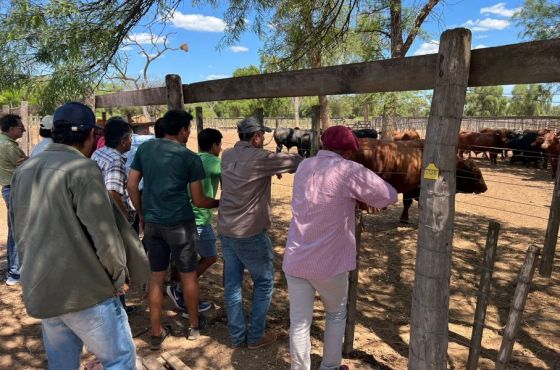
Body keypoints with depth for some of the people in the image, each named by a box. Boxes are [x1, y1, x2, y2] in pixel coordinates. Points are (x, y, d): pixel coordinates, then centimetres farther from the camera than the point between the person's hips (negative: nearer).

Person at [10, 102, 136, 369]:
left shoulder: (23, 171, 9)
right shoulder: (83, 169, -15)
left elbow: (19, 233, 15)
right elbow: (104, 234, -17)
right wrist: (118, 277, -3)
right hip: (84, 289, -8)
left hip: (39, 291, 8)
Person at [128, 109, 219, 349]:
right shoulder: (190, 158, -7)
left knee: (156, 277, 14)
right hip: (180, 223, -4)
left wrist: (142, 215, 16)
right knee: (188, 275, 12)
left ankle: (156, 333, 23)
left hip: (152, 223, 4)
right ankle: (194, 326, 29)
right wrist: (219, 203, 13)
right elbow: (198, 200, -5)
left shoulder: (145, 148, 5)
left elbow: (132, 185, 5)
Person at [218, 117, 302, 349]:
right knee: (264, 282, 11)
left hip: (225, 229, 7)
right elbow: (295, 162, -9)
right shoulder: (259, 158, -16)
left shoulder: (227, 156, 6)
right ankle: (256, 336, 20)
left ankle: (237, 336, 25)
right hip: (250, 232, -7)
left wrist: (272, 170, 15)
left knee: (232, 283, 14)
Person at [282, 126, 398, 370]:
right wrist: (362, 196, 11)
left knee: (299, 323, 13)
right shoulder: (348, 171, -14)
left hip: (294, 260, 4)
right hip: (329, 263, -4)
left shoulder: (304, 166, 5)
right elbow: (390, 196, -7)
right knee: (336, 315, 22)